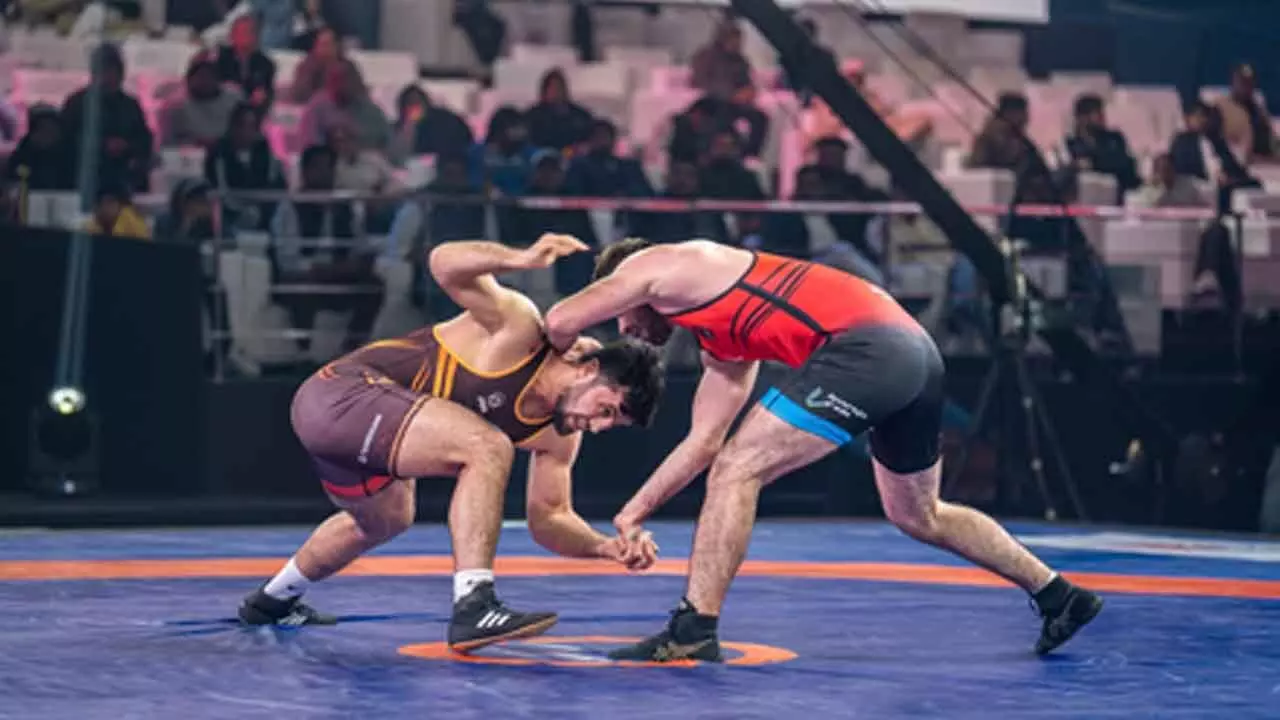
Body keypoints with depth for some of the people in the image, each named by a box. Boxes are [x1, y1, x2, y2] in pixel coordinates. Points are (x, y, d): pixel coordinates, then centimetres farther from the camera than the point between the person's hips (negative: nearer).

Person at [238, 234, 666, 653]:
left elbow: (548, 517, 9)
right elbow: (445, 263, -32)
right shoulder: (519, 331, -21)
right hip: (342, 392, -10)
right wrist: (519, 260, -49)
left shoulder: (559, 435, 3)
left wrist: (607, 547, -8)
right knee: (488, 449, -26)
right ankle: (473, 607, -29)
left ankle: (272, 601, 62)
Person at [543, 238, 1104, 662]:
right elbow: (703, 440, 32)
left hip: (865, 346, -10)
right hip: (917, 351, 10)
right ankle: (1059, 597, 37)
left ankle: (695, 629, -7)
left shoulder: (651, 265, 8)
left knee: (736, 470, -7)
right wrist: (637, 509, 30)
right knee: (917, 517, 26)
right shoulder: (721, 342, 30)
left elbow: (560, 322, 5)